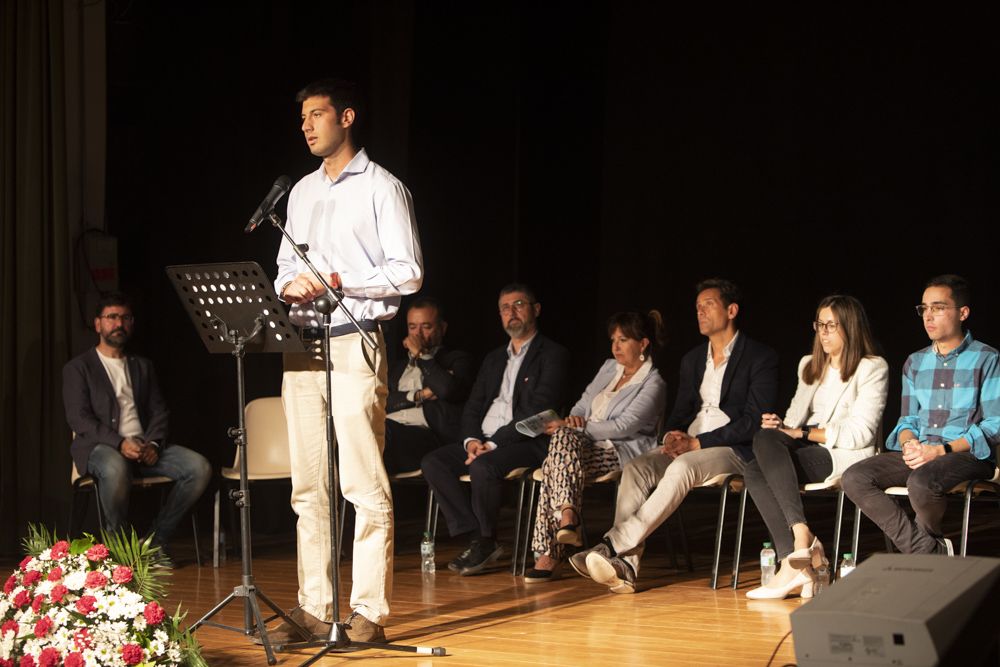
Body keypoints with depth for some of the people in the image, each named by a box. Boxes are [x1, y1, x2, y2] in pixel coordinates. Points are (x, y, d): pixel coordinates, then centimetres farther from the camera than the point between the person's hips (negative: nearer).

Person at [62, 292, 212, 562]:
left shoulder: (143, 366, 24)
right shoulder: (78, 368, 8)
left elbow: (159, 411, 16)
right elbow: (79, 419, -5)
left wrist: (153, 444, -7)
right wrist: (119, 443, -19)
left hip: (145, 446, 5)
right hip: (100, 447, -5)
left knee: (200, 467, -20)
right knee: (116, 469, -42)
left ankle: (157, 539, -9)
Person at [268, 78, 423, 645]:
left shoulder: (382, 188, -1)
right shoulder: (302, 192, 19)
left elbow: (408, 273, -8)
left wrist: (339, 282, -15)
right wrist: (288, 284, -1)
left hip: (354, 345, -7)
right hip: (302, 346, 7)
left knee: (365, 485, -8)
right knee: (309, 488, 7)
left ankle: (370, 612, -6)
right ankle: (315, 608, 11)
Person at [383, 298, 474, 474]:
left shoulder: (457, 360, 17)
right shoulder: (399, 366, 33)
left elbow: (448, 389, -7)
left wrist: (421, 354, 4)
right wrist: (418, 395, 0)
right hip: (389, 428, 5)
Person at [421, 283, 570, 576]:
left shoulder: (552, 355, 1)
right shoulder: (494, 359, 25)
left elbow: (538, 411, -11)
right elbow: (472, 406, 19)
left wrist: (494, 444, -17)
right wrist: (471, 439, -4)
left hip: (528, 443, -7)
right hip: (484, 441, 7)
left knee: (483, 466, -35)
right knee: (433, 462, -16)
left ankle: (486, 542, -15)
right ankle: (476, 539, -17)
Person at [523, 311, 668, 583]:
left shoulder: (653, 384, -2)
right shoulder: (609, 368, 22)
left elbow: (625, 426, -13)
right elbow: (583, 404, 23)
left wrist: (574, 428, -14)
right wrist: (573, 420, -1)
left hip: (623, 452, -6)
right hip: (584, 446, 6)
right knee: (564, 437, -30)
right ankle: (567, 516, -39)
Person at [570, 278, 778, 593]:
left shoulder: (760, 357, -1)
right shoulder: (692, 360, 21)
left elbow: (755, 420, -10)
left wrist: (697, 443, -16)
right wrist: (674, 435, -6)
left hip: (733, 449, -6)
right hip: (687, 446, 6)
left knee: (681, 468, -36)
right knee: (635, 469, -24)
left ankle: (613, 545, -41)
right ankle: (624, 565, -36)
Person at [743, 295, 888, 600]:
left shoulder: (873, 368, 2)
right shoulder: (809, 366, 24)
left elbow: (861, 434, -8)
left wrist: (803, 432, -15)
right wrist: (781, 426, -7)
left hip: (846, 456, -6)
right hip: (809, 451, 6)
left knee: (765, 440, -29)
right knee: (754, 471, -27)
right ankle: (799, 566, -36)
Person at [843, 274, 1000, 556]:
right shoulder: (915, 363, 17)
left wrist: (942, 450, -17)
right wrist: (910, 443, -8)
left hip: (967, 455, -6)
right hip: (919, 452, 6)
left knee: (920, 482, -38)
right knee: (854, 478, -18)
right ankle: (930, 549, -20)